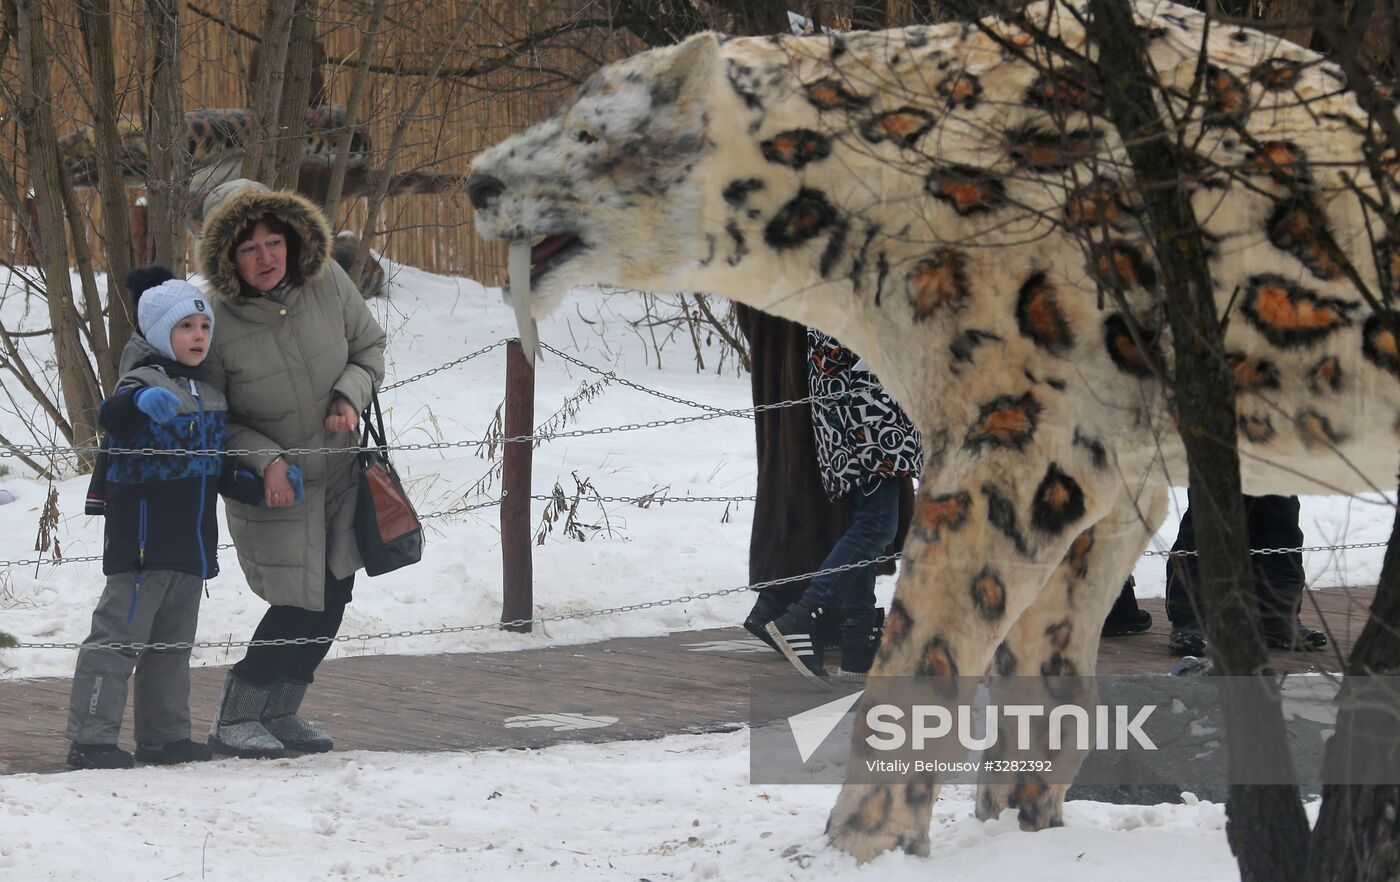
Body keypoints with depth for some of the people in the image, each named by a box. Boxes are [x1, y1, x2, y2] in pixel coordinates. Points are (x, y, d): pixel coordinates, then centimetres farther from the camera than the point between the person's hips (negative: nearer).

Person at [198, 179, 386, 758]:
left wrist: (350, 395, -16)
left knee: (333, 599, 12)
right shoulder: (215, 321, -23)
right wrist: (267, 460, -25)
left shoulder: (327, 283, -13)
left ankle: (280, 713, 30)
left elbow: (369, 346, 4)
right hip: (270, 487, -5)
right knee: (301, 606, -8)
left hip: (338, 470, 5)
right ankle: (232, 721, 6)